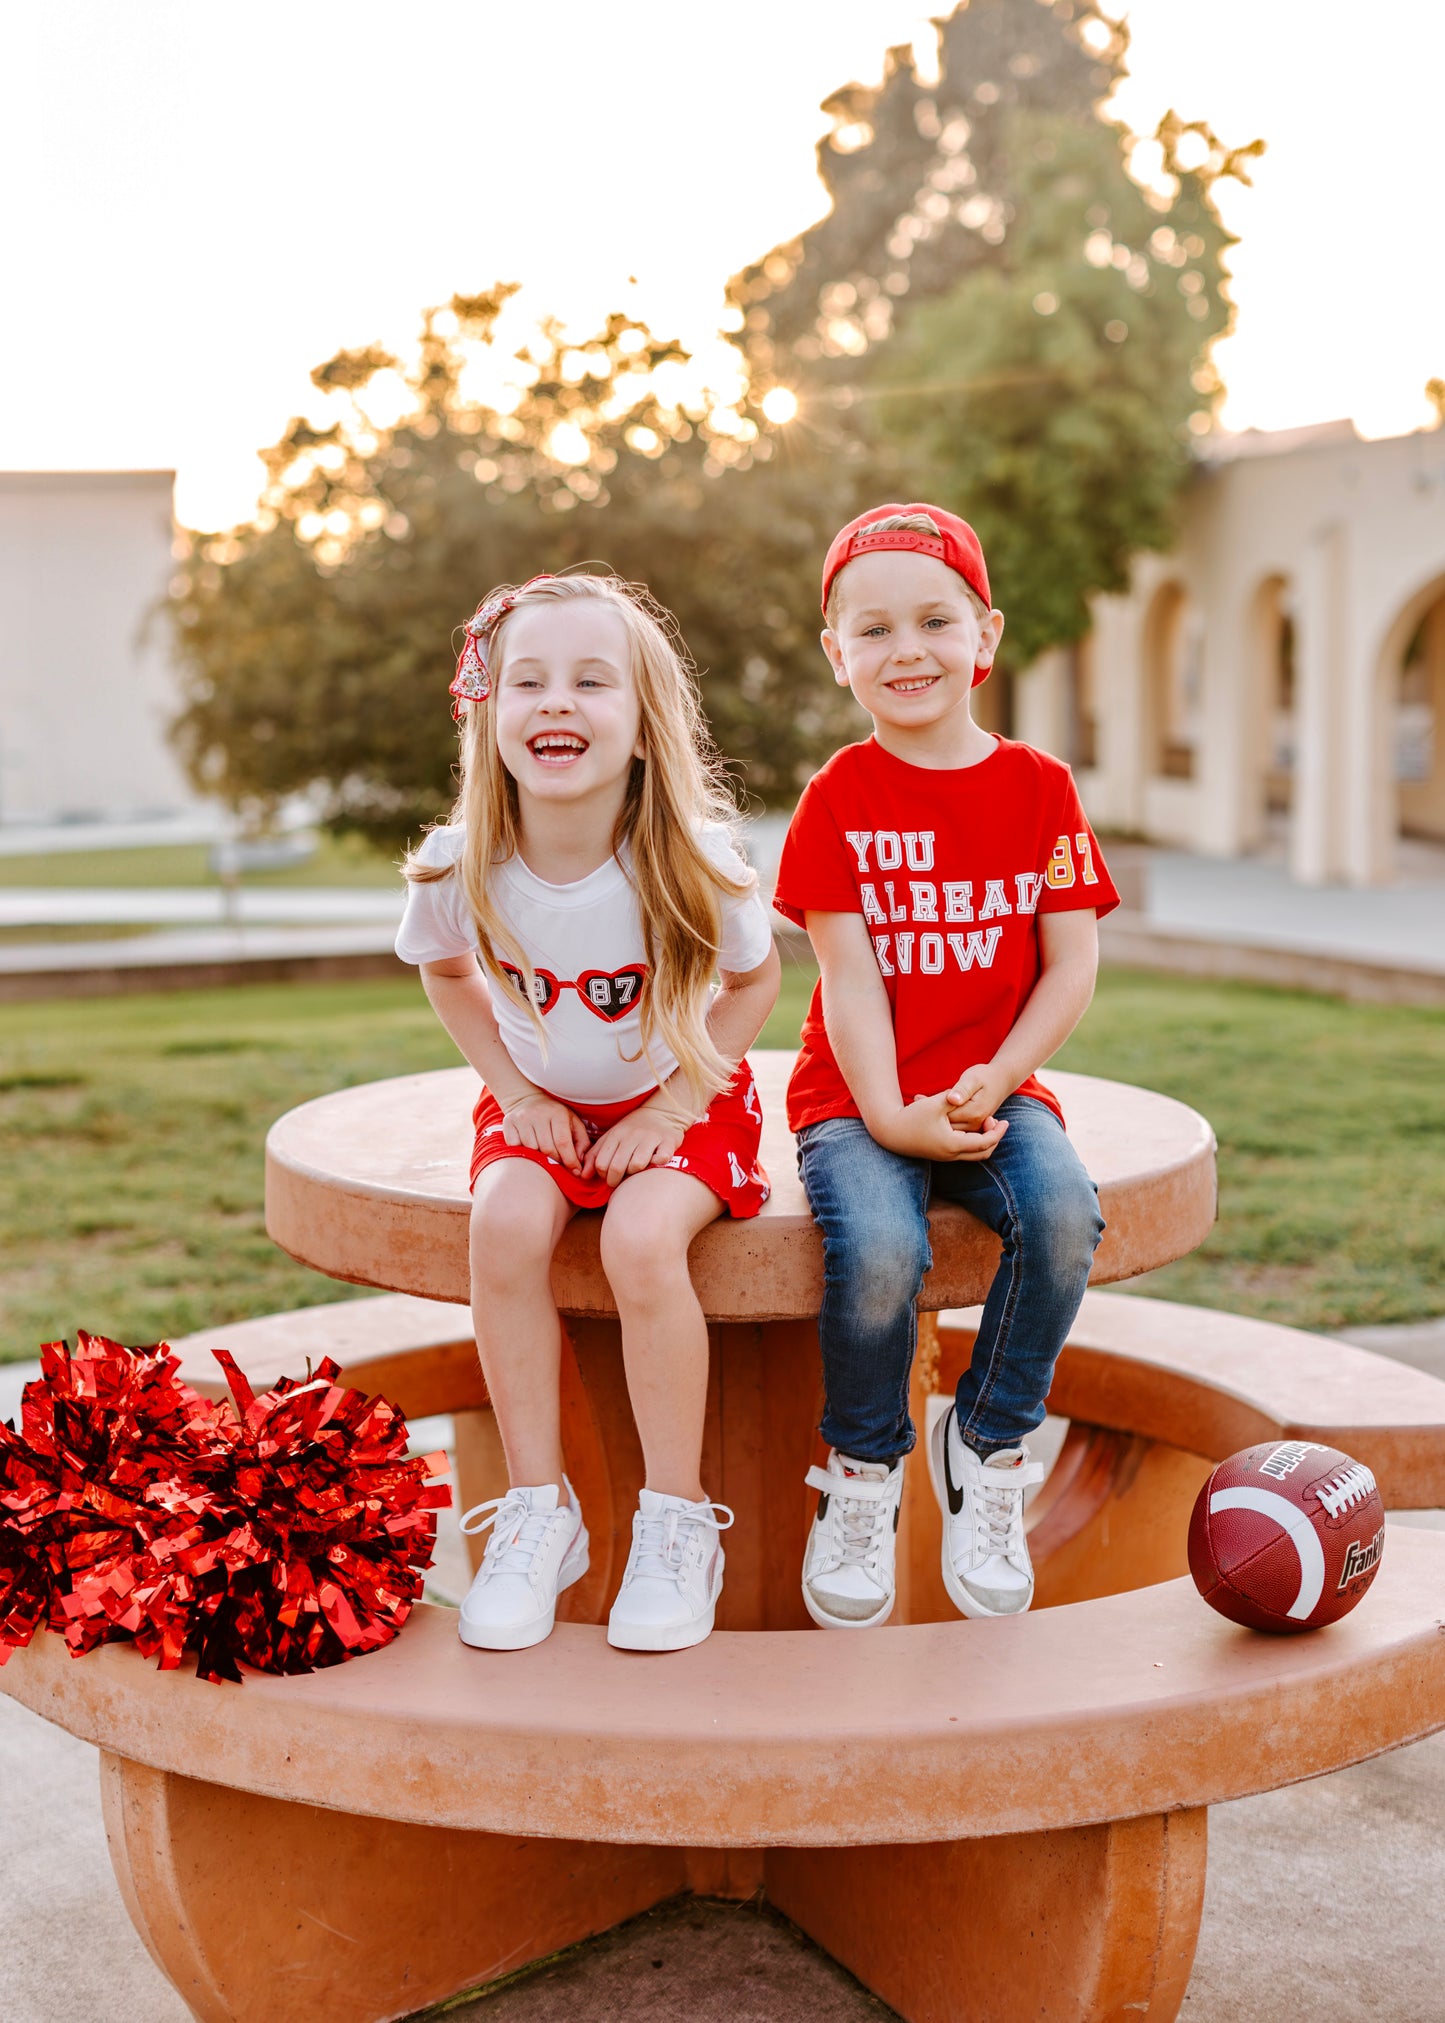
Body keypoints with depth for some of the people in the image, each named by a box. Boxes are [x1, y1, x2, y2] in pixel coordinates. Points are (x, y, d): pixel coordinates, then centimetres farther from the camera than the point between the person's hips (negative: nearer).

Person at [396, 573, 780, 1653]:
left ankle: (677, 1523, -11)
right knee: (506, 1223, -28)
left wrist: (675, 1106, -14)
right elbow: (447, 971, 6)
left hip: (682, 1101, -2)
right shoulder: (460, 868, -17)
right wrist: (513, 1090, -4)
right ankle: (540, 1514, -11)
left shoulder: (695, 865, -23)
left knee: (642, 1239, -31)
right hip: (542, 1105, 2)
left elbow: (756, 978, -5)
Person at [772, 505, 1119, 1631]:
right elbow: (849, 976, -6)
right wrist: (888, 1115, -17)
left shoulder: (1040, 788, 5)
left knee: (1065, 1215, -29)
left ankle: (988, 1451, -5)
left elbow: (1071, 968, 1)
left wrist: (991, 1084, -13)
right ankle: (862, 1477, -2)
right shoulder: (841, 798, 1)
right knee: (877, 1251, -31)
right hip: (859, 1101, -1)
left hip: (995, 1091, 2)